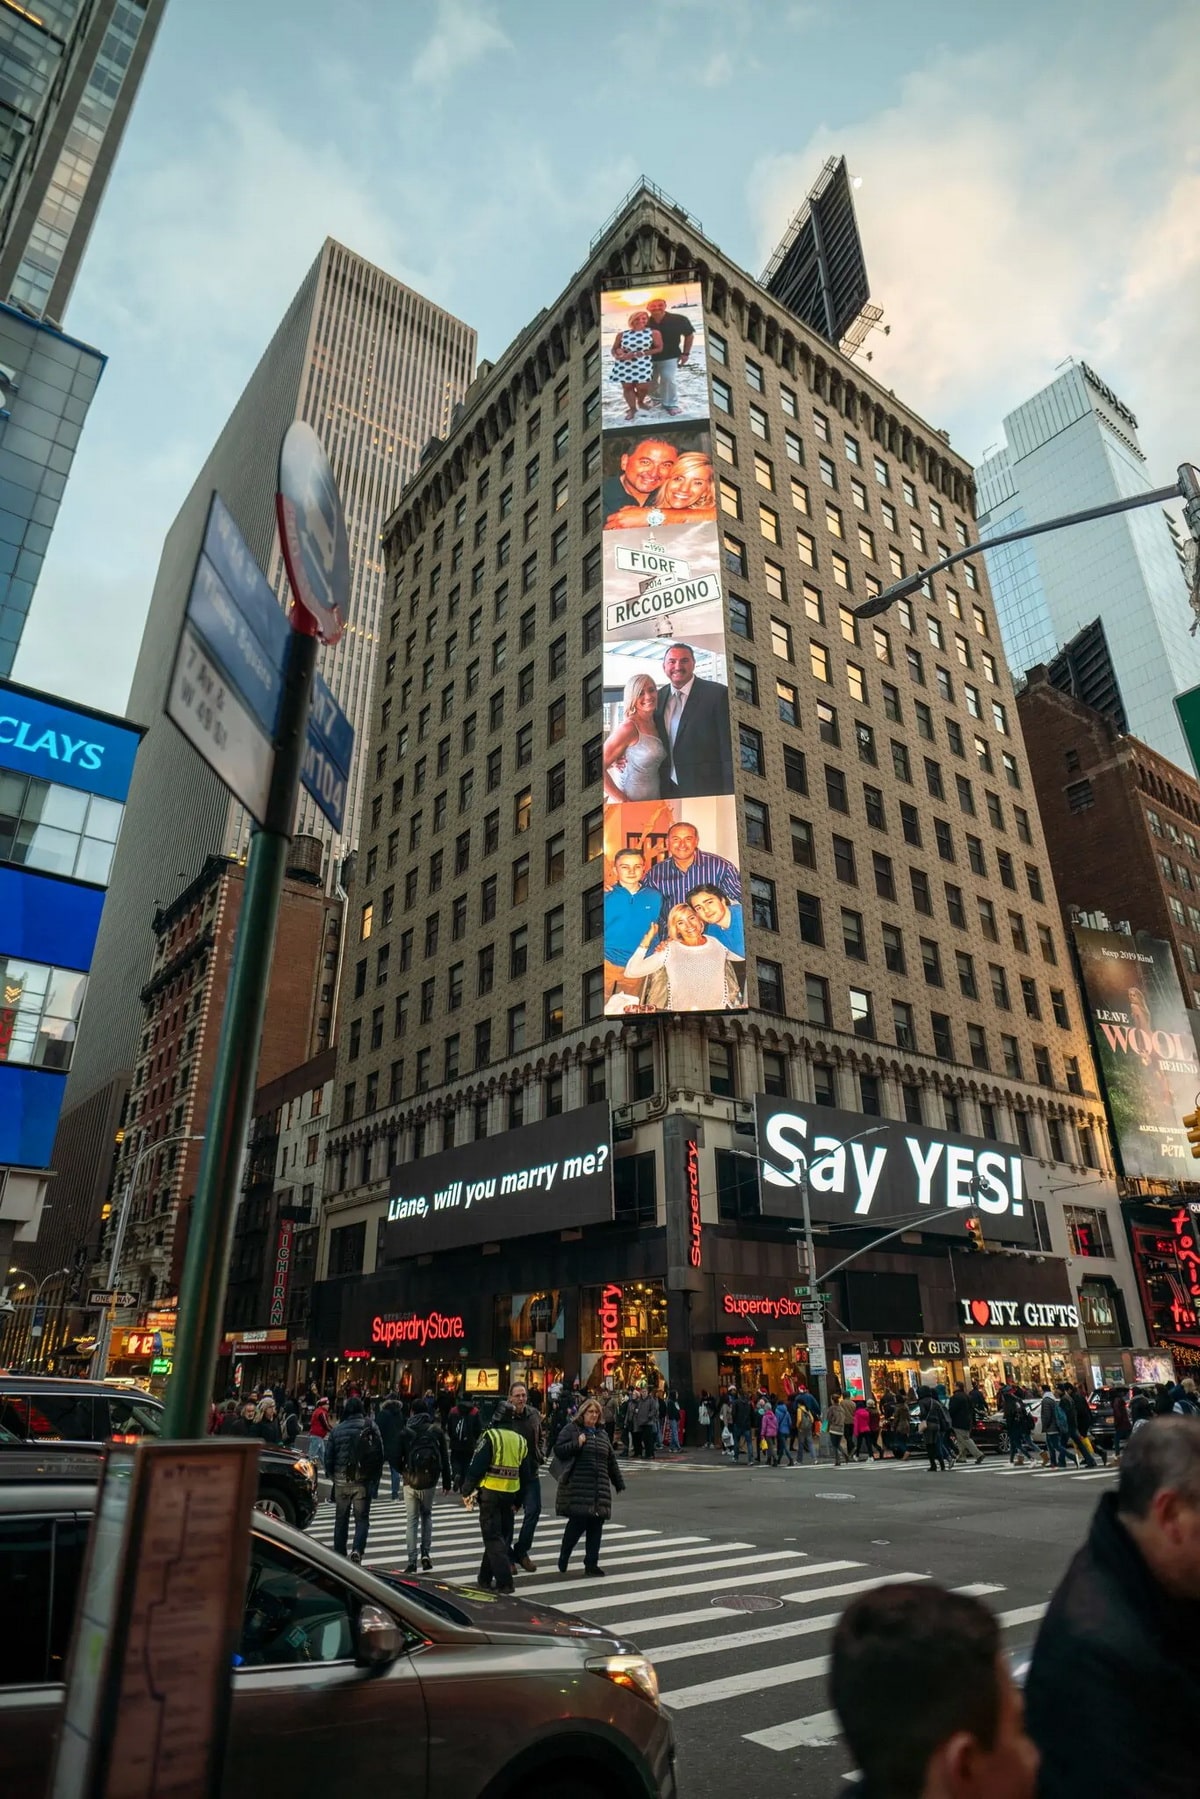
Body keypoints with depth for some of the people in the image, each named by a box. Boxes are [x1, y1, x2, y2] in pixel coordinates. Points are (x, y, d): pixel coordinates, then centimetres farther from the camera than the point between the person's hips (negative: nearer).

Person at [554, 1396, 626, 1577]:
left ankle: (591, 1564, 14)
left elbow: (611, 1461, 23)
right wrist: (577, 1444, -18)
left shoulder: (602, 1433, 19)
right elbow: (558, 1450, -8)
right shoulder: (571, 1429, 1)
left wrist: (618, 1482, 23)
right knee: (577, 1523, -9)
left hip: (600, 1488, 6)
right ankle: (563, 1559, 14)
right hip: (577, 1488, -6)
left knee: (596, 1525, 4)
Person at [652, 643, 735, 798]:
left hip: (706, 791, -4)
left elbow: (729, 750, -9)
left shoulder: (717, 694, -6)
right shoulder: (657, 698, 10)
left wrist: (729, 793, -13)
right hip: (666, 791, 5)